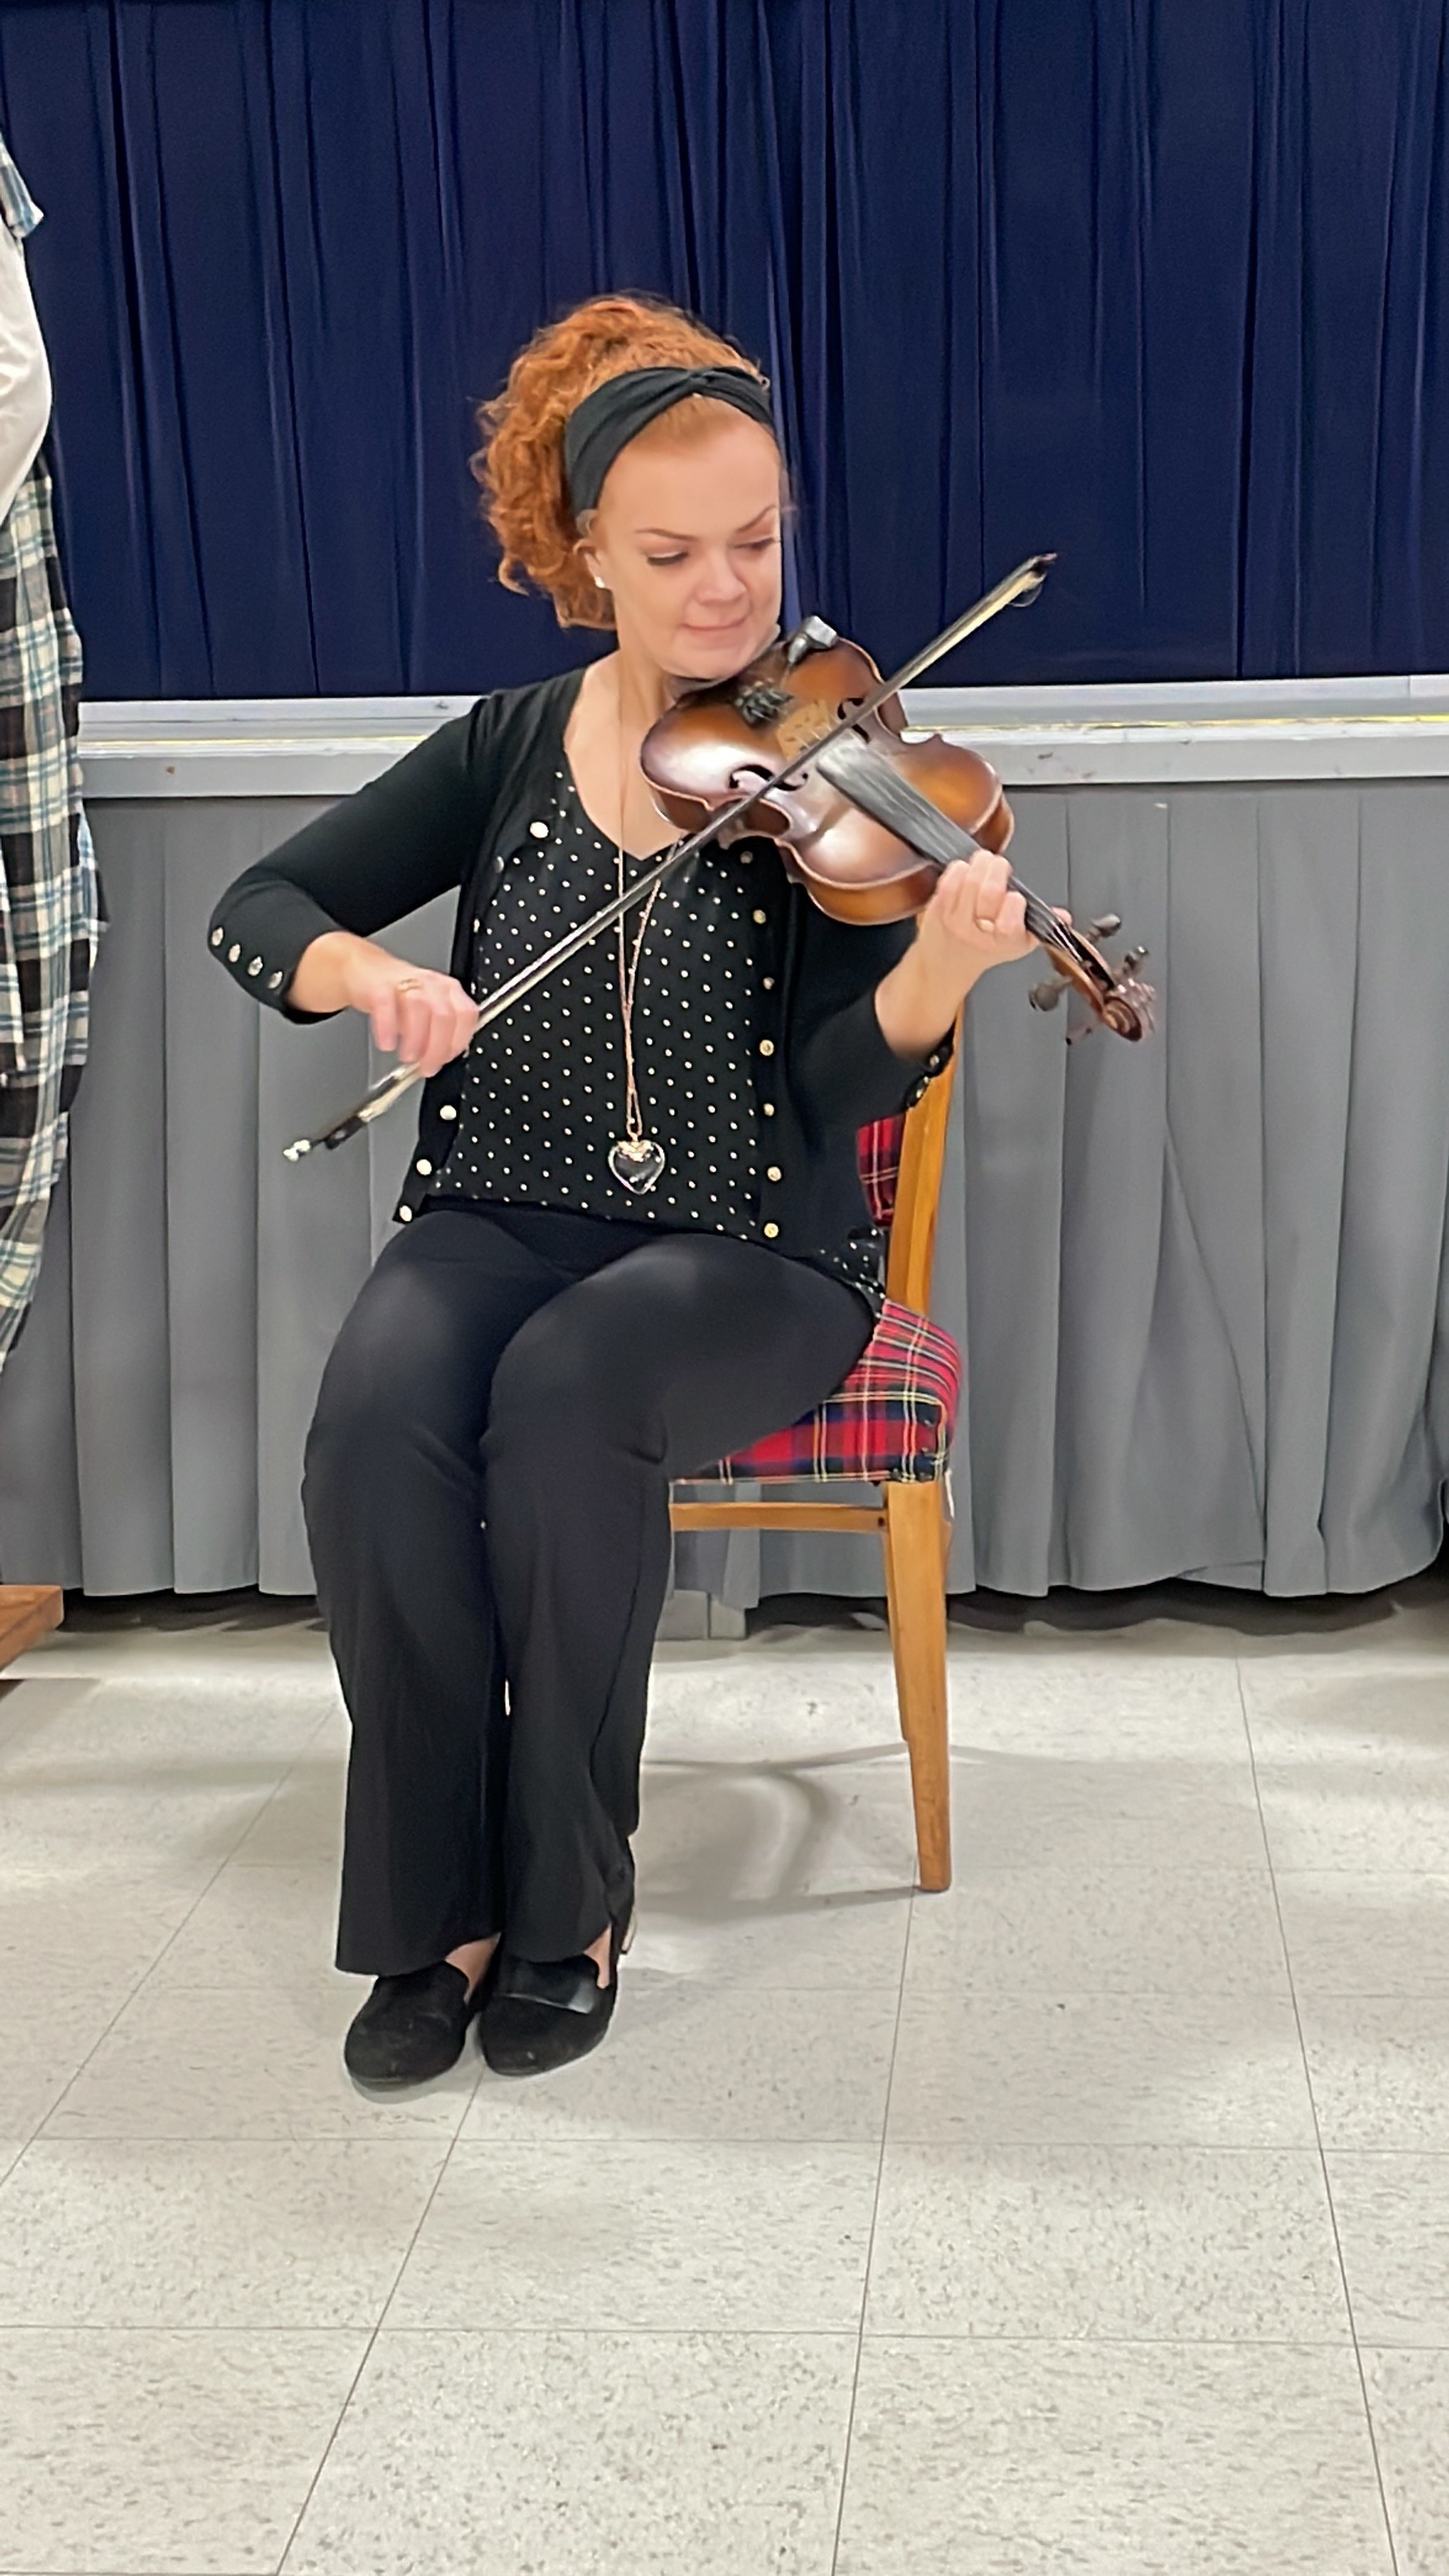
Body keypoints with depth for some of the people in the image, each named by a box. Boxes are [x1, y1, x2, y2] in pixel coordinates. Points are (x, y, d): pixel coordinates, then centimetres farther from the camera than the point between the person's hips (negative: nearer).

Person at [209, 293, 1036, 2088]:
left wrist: (945, 962, -34)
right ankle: (433, 1907, -13)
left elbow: (843, 1089, -13)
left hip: (748, 1257, -2)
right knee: (379, 1417, -30)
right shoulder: (513, 747, 6)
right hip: (500, 1225, 3)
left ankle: (568, 1899, -15)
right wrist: (366, 971, -20)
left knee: (568, 1387, -34)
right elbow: (257, 910, 3)